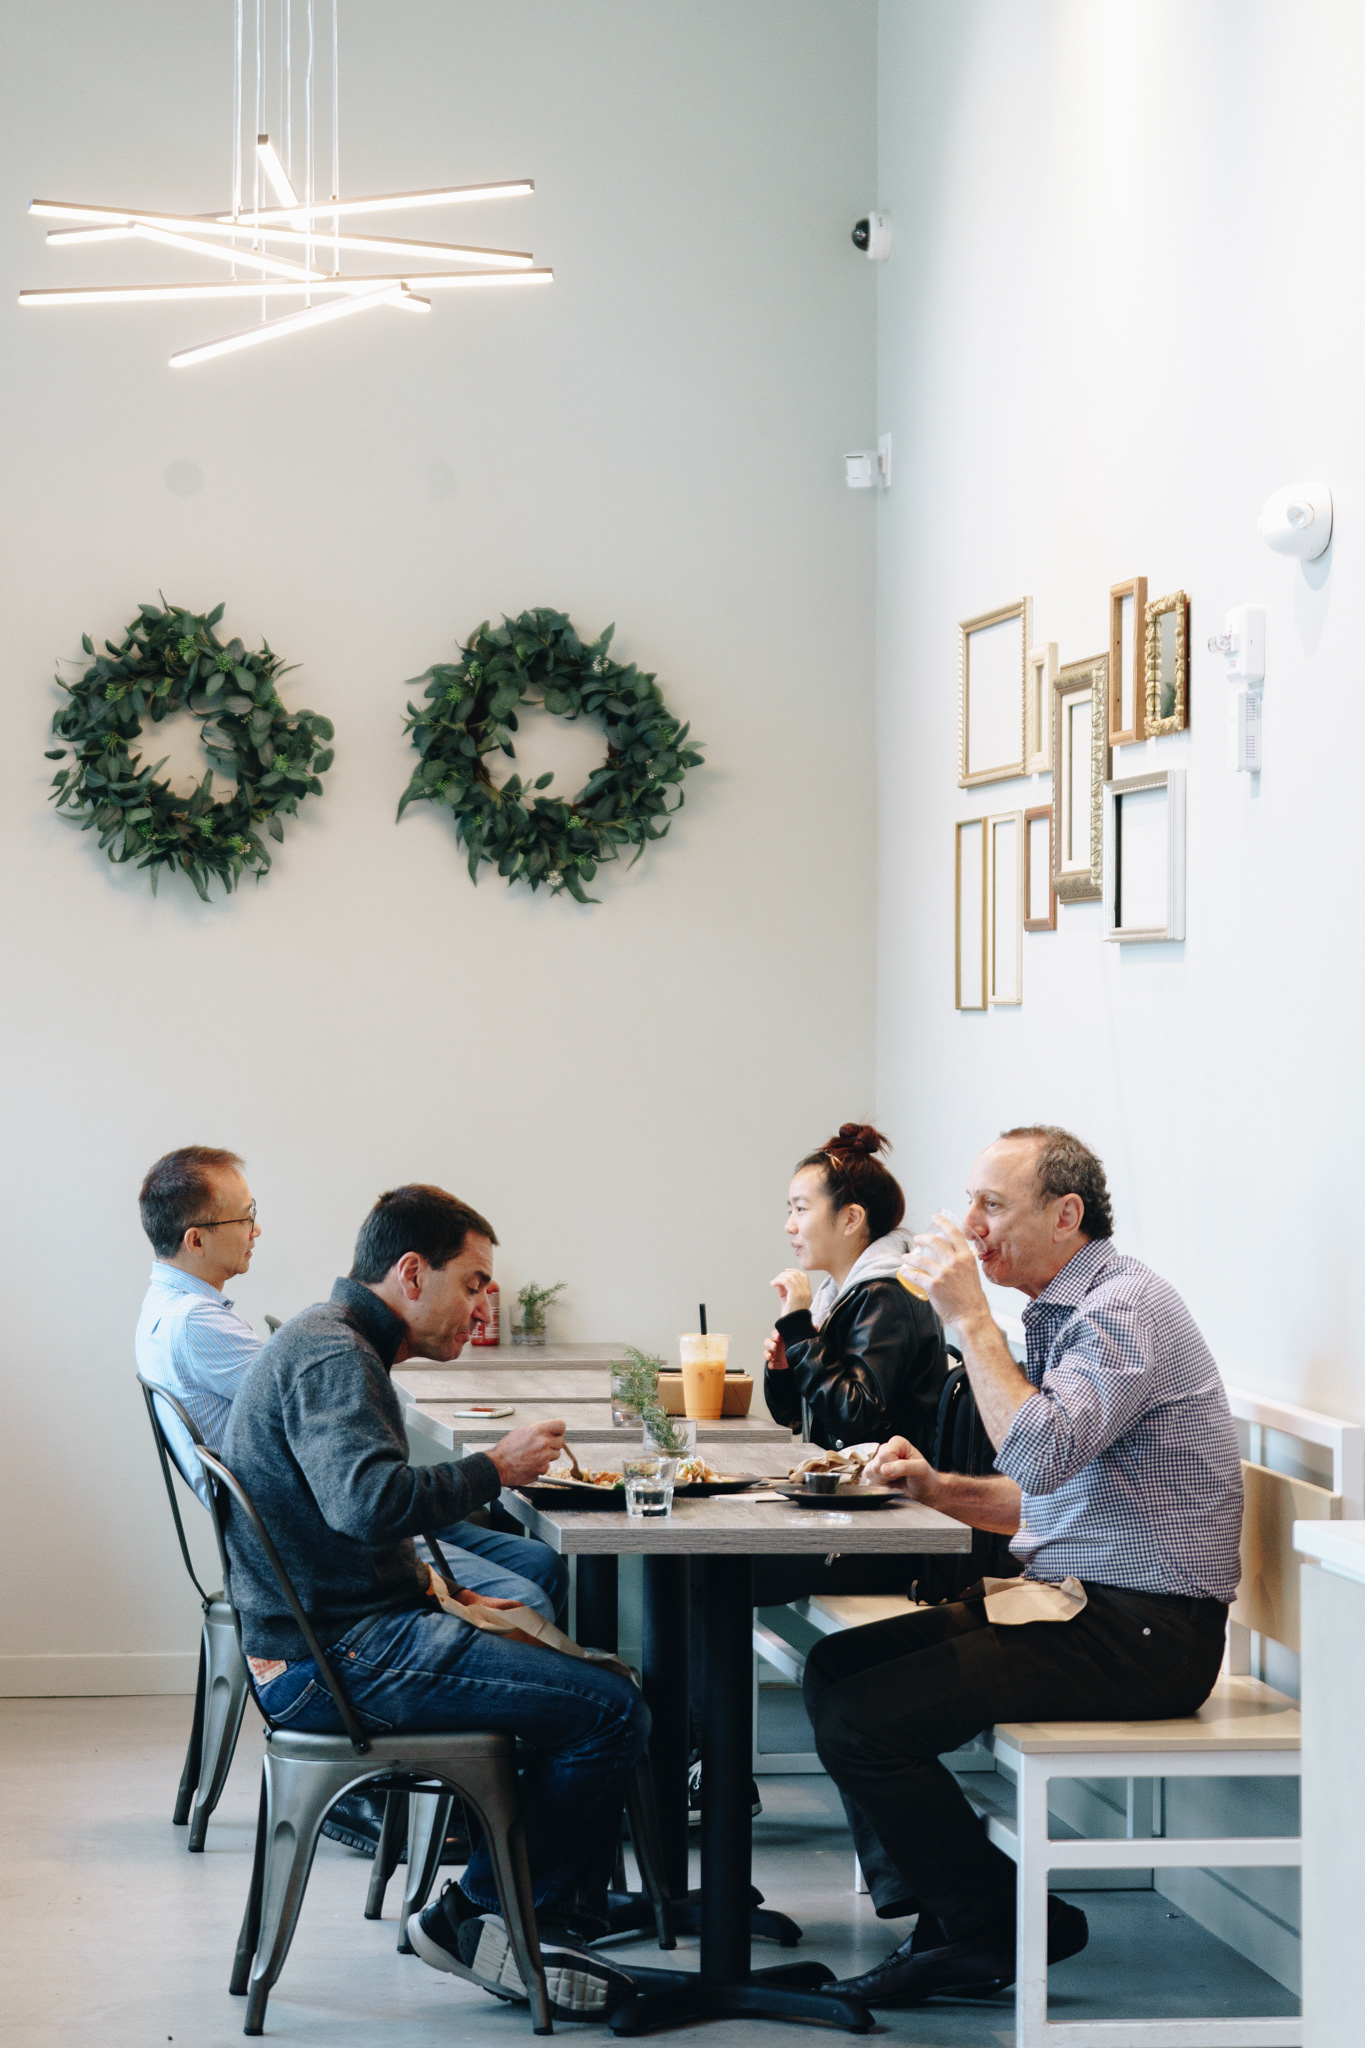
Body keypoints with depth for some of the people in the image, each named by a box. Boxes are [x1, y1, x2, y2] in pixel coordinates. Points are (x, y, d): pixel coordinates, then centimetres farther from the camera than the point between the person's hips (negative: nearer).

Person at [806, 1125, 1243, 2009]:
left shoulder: (1126, 1306, -14)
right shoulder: (1061, 1312, 17)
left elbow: (1042, 1456, -28)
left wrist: (969, 1315, -20)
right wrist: (941, 1489, 6)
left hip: (1143, 1631, -10)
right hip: (1076, 1600, 10)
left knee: (863, 1723, -18)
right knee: (836, 1667, 5)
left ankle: (1000, 1929, 1)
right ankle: (952, 1906, 8)